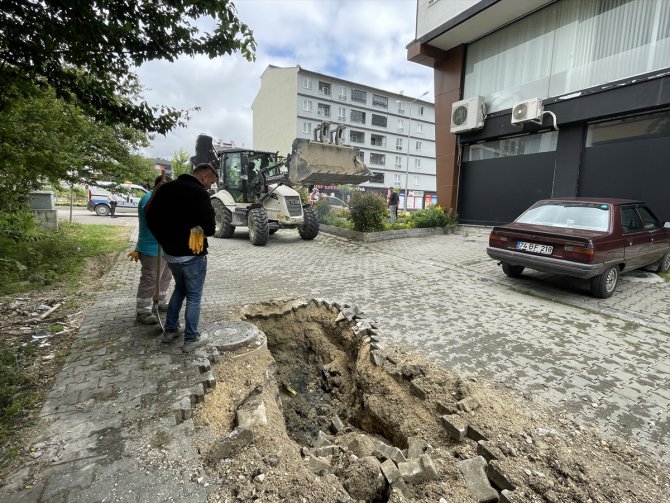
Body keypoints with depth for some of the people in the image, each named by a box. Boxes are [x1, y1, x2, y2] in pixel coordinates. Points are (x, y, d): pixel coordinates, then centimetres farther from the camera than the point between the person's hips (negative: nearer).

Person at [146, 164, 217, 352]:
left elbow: (151, 219, 9)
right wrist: (198, 230, 2)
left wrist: (165, 241, 14)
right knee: (194, 296, 7)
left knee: (180, 288, 25)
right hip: (192, 255, -7)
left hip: (170, 253, 7)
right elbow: (210, 228, -21)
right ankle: (191, 339, 15)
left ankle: (170, 330, 32)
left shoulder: (165, 188, 6)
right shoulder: (199, 193, -17)